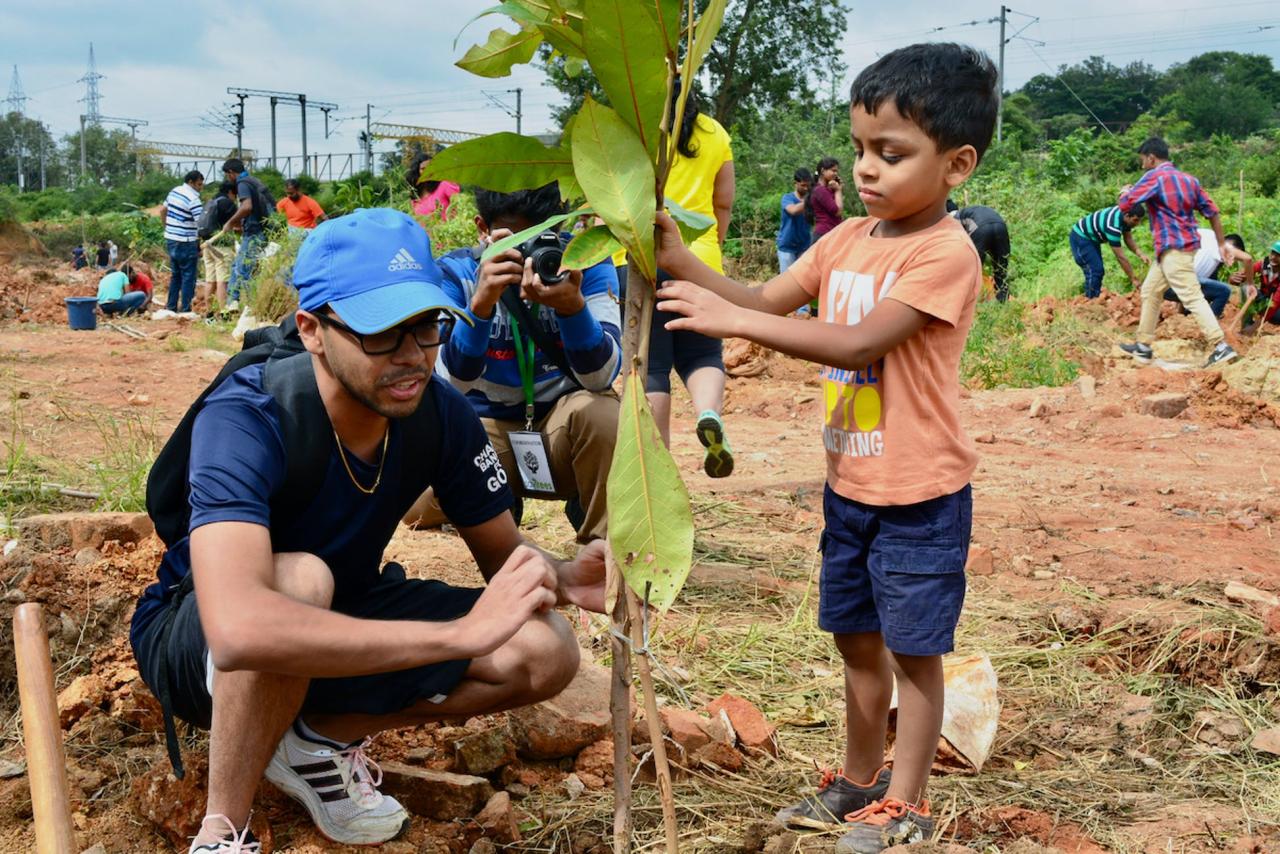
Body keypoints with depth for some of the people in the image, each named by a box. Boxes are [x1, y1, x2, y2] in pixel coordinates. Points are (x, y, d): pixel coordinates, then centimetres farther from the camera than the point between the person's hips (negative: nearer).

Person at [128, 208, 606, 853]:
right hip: (193, 641, -5)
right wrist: (462, 632, -50)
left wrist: (561, 577, -29)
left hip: (338, 614, 5)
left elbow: (503, 554, -3)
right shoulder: (246, 418, -33)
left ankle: (318, 736, 1)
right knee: (299, 577, -39)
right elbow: (239, 629, -49)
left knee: (547, 653, -13)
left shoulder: (441, 413, -16)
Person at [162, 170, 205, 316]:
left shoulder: (174, 191, 9)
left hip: (170, 240, 8)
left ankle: (171, 307, 22)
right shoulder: (194, 199, -17)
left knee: (176, 275, 18)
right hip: (186, 243, -8)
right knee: (188, 277, -1)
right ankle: (185, 309, 0)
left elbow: (163, 211, 20)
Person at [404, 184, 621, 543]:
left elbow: (600, 377, -22)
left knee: (599, 410, -35)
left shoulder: (585, 261, -10)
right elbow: (453, 381, -23)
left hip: (565, 424, 0)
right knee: (422, 505, -27)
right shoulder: (454, 273, -10)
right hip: (486, 430, 1)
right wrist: (481, 302, -41)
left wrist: (573, 305, -42)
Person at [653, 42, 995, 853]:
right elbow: (765, 300, 4)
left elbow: (858, 344, -28)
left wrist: (734, 321, -30)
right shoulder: (846, 240, 4)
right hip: (850, 483, 8)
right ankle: (859, 780, 36)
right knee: (857, 640, 19)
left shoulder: (946, 252, -20)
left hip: (920, 496, -7)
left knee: (912, 651, 7)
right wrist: (680, 260, -11)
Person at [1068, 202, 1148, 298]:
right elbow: (1120, 257, -32)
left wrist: (1141, 254, -17)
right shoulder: (1113, 226, -36)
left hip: (1091, 238, 10)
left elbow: (1128, 239, 0)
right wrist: (1134, 279, -27)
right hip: (1080, 237, -10)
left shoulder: (1125, 215, -10)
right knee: (1094, 271, -17)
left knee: (1098, 271, 10)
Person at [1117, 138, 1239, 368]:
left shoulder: (1155, 177, -11)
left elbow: (1125, 204, -15)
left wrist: (1124, 194, 9)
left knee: (1192, 297, -12)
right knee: (1150, 291, 18)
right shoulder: (1187, 179, 12)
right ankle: (1143, 346, 25)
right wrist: (1222, 244, 16)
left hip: (1173, 248, -9)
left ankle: (1220, 347, -17)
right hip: (1185, 244, 9)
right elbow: (1212, 211, 11)